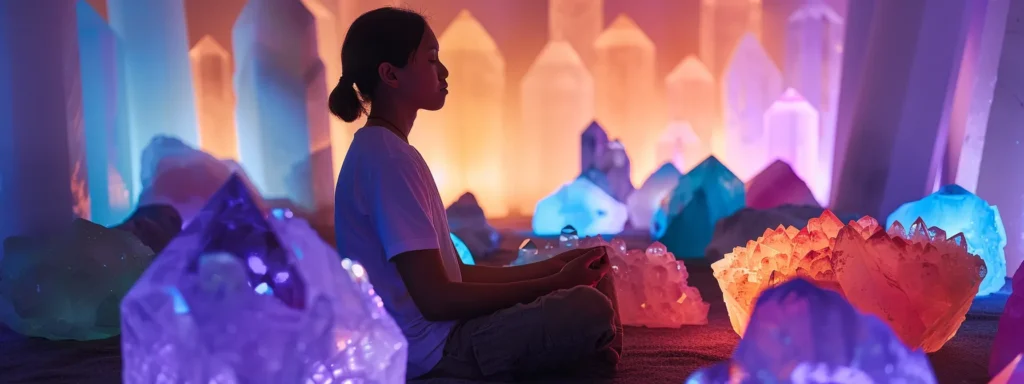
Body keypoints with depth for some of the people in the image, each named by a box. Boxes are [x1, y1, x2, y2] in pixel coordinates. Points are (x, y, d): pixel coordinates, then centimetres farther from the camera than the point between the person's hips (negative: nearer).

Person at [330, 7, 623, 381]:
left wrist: (552, 267, 4)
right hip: (430, 351, -10)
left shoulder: (386, 150, 13)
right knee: (589, 309, -25)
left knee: (591, 283, 15)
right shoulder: (388, 160, -17)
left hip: (434, 339, 10)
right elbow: (436, 299, -21)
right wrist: (555, 282, -15)